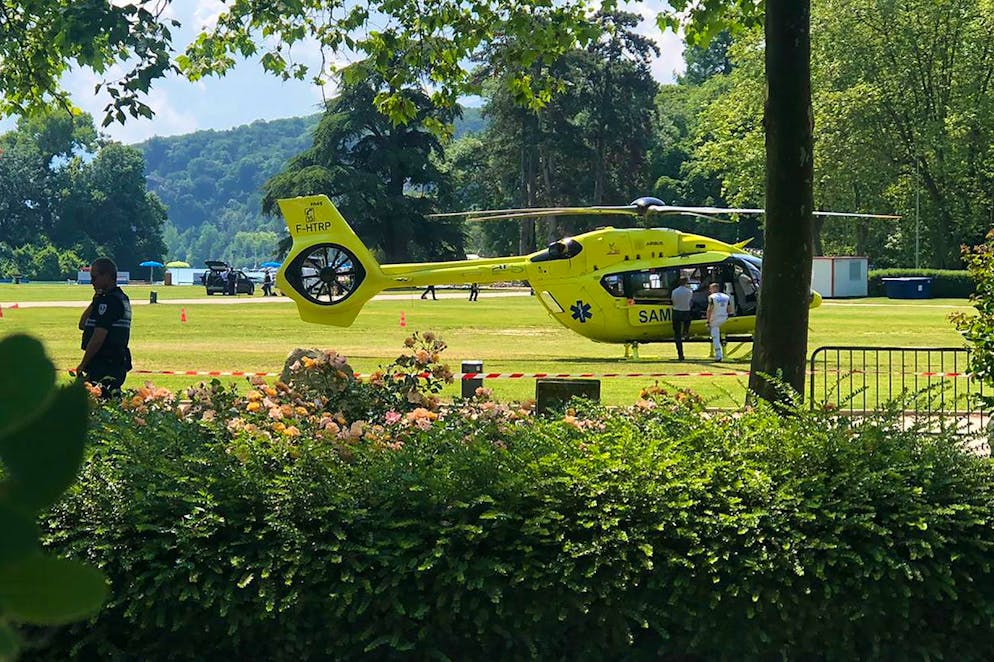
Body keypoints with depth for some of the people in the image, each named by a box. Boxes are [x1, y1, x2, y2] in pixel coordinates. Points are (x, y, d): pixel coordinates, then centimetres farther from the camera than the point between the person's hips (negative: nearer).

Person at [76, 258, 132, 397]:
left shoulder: (108, 301, -14)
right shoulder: (121, 298, 18)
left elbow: (98, 337, -20)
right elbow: (82, 325, 20)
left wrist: (83, 364, -13)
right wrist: (95, 301, 7)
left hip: (104, 364, -10)